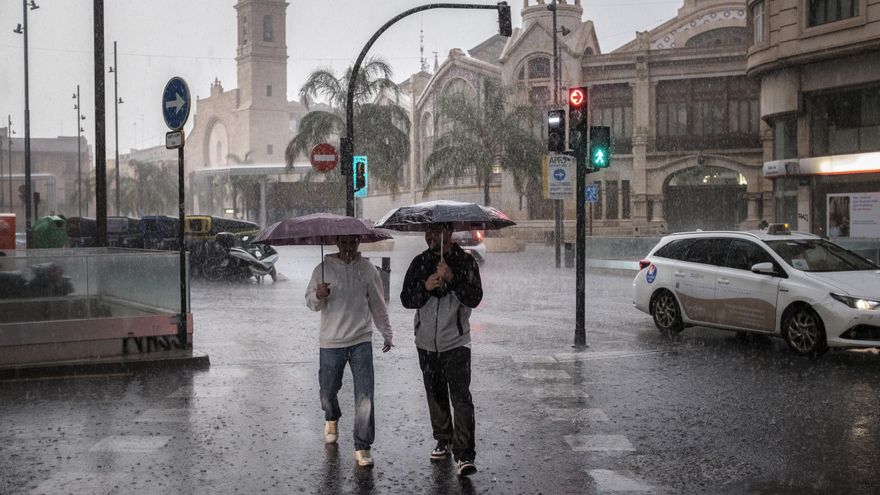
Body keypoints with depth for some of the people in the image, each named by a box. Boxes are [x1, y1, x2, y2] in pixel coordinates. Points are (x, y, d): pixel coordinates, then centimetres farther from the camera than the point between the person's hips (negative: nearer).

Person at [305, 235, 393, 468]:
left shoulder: (368, 270, 4)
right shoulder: (323, 269, 0)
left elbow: (378, 305, 14)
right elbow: (310, 302, 1)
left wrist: (386, 334, 18)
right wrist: (318, 296, -22)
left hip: (361, 341, 0)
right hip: (331, 342, 0)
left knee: (364, 395, -8)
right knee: (328, 390, 11)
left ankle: (362, 448, -2)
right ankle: (331, 419, 46)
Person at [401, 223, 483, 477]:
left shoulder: (465, 261, -4)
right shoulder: (420, 262, 6)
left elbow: (475, 298, -13)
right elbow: (406, 299, 1)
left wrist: (451, 278, -26)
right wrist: (425, 287, -18)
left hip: (456, 343, -4)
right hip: (427, 343, 4)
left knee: (461, 397, -13)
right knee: (436, 396, 15)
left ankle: (464, 456, -15)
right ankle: (443, 440, 32)